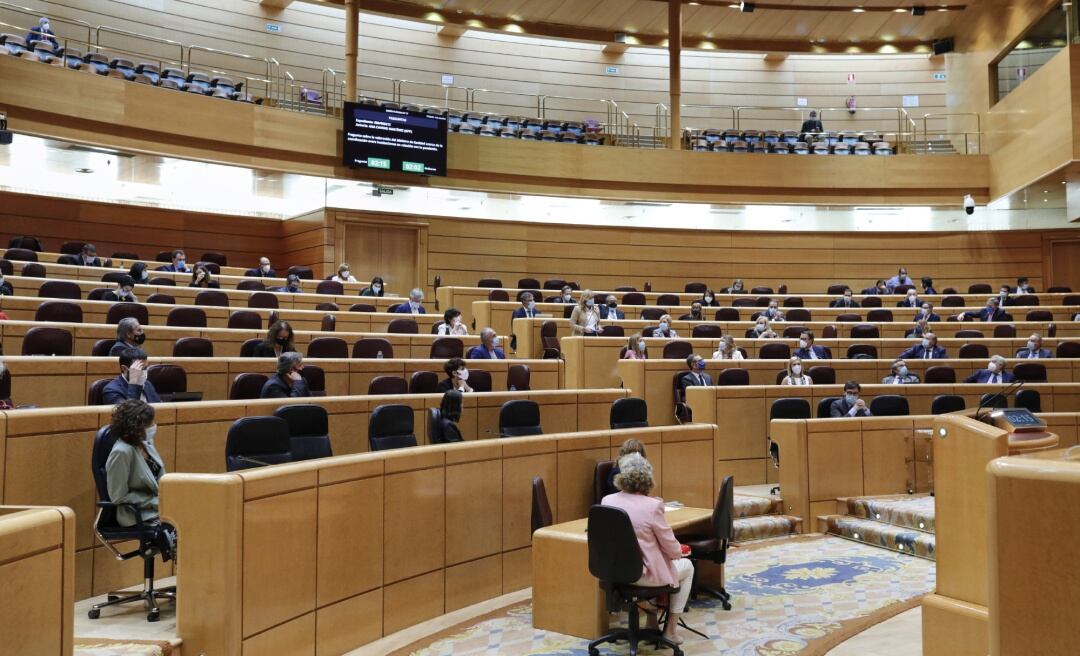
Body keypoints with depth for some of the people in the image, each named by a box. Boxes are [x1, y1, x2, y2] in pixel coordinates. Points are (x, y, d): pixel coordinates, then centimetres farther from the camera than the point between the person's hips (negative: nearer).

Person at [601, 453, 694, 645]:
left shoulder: (607, 501, -7)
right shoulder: (652, 506, -22)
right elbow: (672, 549, -12)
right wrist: (679, 552, 12)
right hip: (642, 575, -5)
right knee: (687, 566, 25)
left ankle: (651, 622, 40)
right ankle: (670, 629, 25)